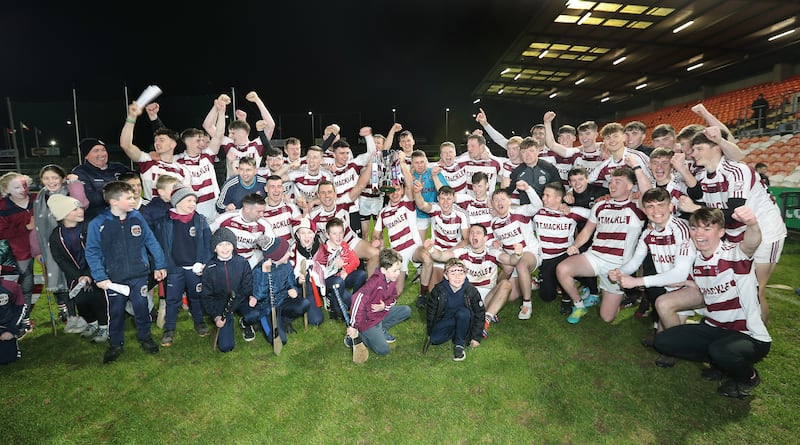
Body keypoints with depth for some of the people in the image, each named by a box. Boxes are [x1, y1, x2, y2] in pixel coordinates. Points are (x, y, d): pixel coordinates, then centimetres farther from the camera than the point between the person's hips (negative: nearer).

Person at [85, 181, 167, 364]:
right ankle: (115, 344, 34)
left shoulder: (137, 217, -4)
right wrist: (100, 277, -10)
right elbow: (92, 253, -5)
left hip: (139, 275, 1)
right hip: (113, 278, -1)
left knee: (142, 307, 12)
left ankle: (145, 337, 34)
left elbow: (151, 242, 4)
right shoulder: (98, 224, -10)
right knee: (116, 312, 13)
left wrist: (160, 265, 5)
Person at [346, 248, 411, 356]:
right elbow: (358, 300, -32)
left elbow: (393, 298, 12)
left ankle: (381, 329, 8)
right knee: (383, 350, -15)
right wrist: (353, 326, -28)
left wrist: (385, 306, -12)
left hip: (381, 314, 8)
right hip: (368, 320, -8)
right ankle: (356, 335, 3)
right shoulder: (375, 281, -29)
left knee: (406, 310, 3)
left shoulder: (390, 281, -4)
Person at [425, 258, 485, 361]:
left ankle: (459, 344, -15)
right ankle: (455, 333, 5)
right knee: (434, 339, -23)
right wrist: (430, 332, 4)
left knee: (463, 313, -35)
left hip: (464, 320, -1)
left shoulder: (471, 291, -19)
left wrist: (476, 337, -9)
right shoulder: (439, 290, -17)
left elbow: (480, 314, -9)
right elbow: (431, 311, -3)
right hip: (445, 320, 1)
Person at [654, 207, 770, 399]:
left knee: (722, 352, -37)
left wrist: (752, 224, -65)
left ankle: (749, 376, 1)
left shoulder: (735, 254, -19)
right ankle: (720, 362, 12)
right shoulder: (696, 262, 0)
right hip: (713, 329, 6)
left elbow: (752, 243, -45)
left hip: (750, 337, -6)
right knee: (663, 341, -8)